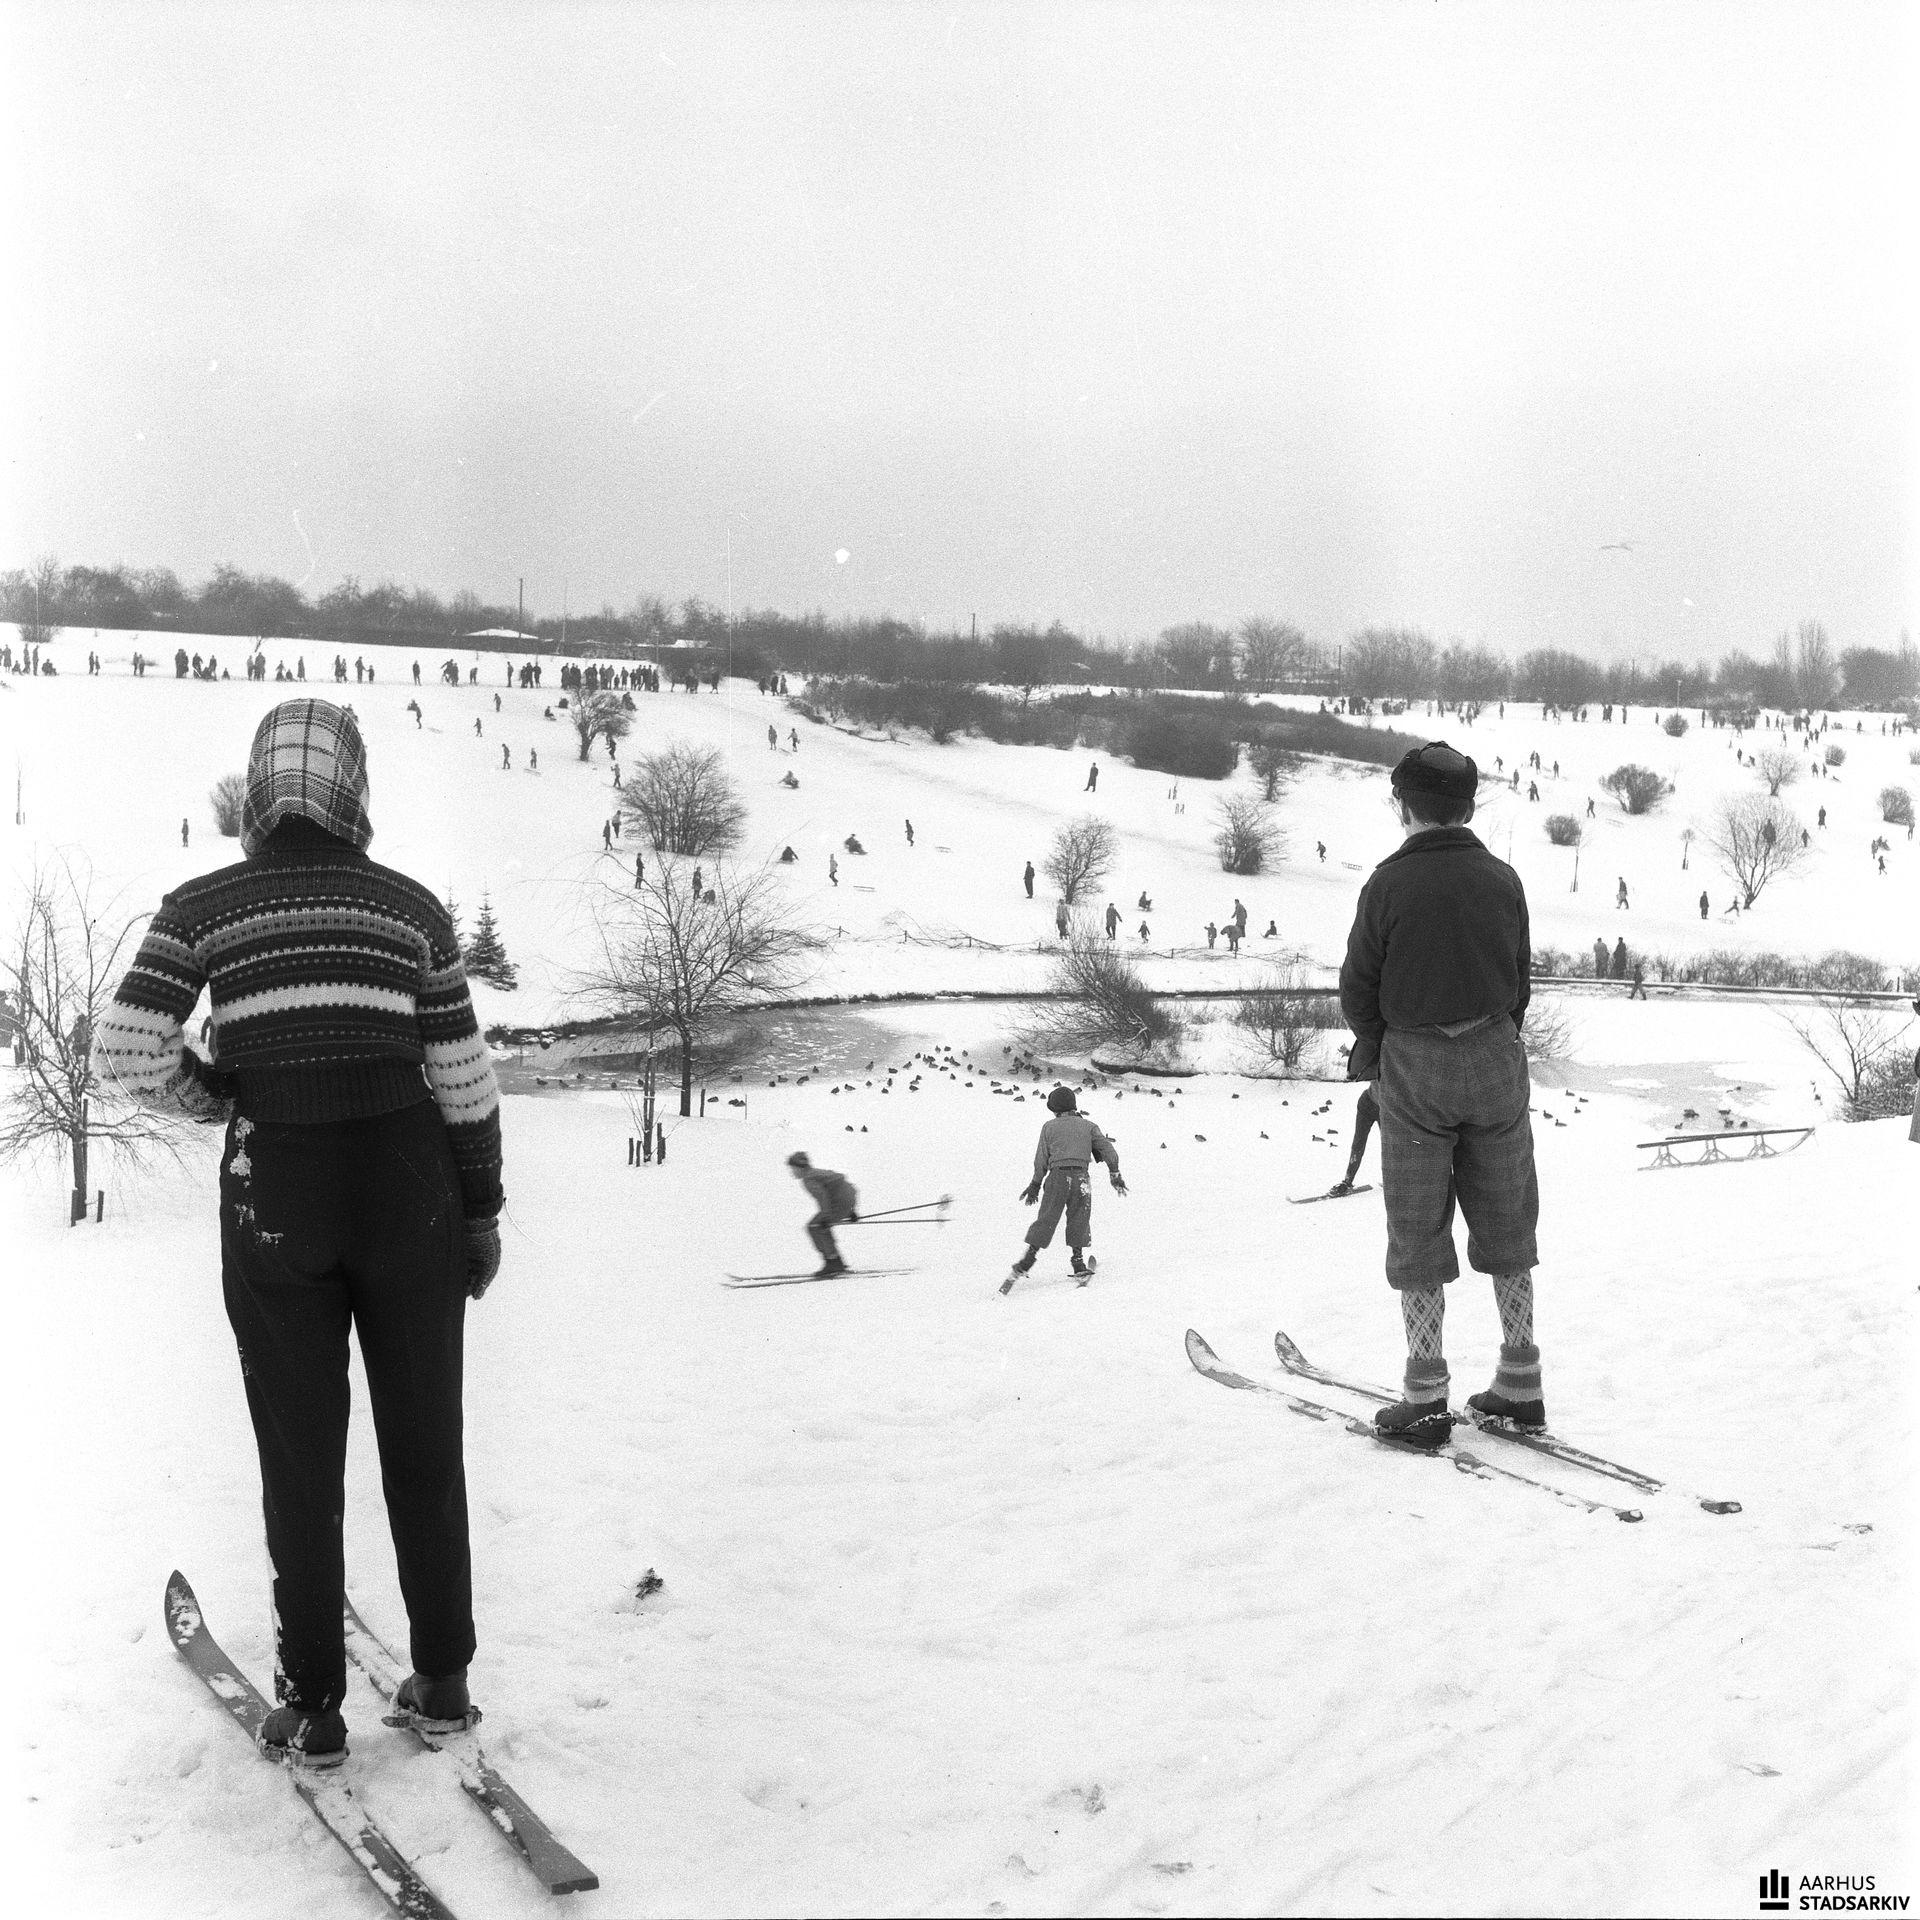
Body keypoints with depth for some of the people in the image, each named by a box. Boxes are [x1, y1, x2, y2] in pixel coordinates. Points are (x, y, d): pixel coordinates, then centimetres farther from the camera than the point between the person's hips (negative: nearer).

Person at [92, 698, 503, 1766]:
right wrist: (483, 1207, 9)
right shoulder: (410, 905, 0)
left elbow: (129, 1052, -9)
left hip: (274, 1194, 0)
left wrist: (221, 1099, 9)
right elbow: (462, 1072, 0)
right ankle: (443, 1681, 23)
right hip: (406, 1186, 1)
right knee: (425, 1442, 14)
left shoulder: (204, 906, -2)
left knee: (302, 1452, 11)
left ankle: (314, 1711, 17)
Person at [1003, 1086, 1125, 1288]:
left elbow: (1041, 1160, 8)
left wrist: (1035, 1184, 16)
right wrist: (1115, 1174, 17)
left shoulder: (1049, 1127, 10)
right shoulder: (1088, 1126, 12)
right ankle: (1078, 1260, 7)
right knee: (1079, 1220, 12)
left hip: (1057, 1176, 0)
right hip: (1081, 1177, 0)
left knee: (1046, 1220, 2)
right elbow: (1108, 1151, 7)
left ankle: (1028, 1258, -5)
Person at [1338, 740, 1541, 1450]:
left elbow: (1358, 986, -6)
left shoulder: (1389, 884, -11)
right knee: (1506, 1224, 14)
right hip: (1496, 1060, 3)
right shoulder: (1503, 880, 0)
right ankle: (1519, 1384, 19)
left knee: (1418, 1232, 4)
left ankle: (1425, 1399, 6)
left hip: (1414, 1070, -3)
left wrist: (1374, 1053, 12)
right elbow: (1520, 980, 5)